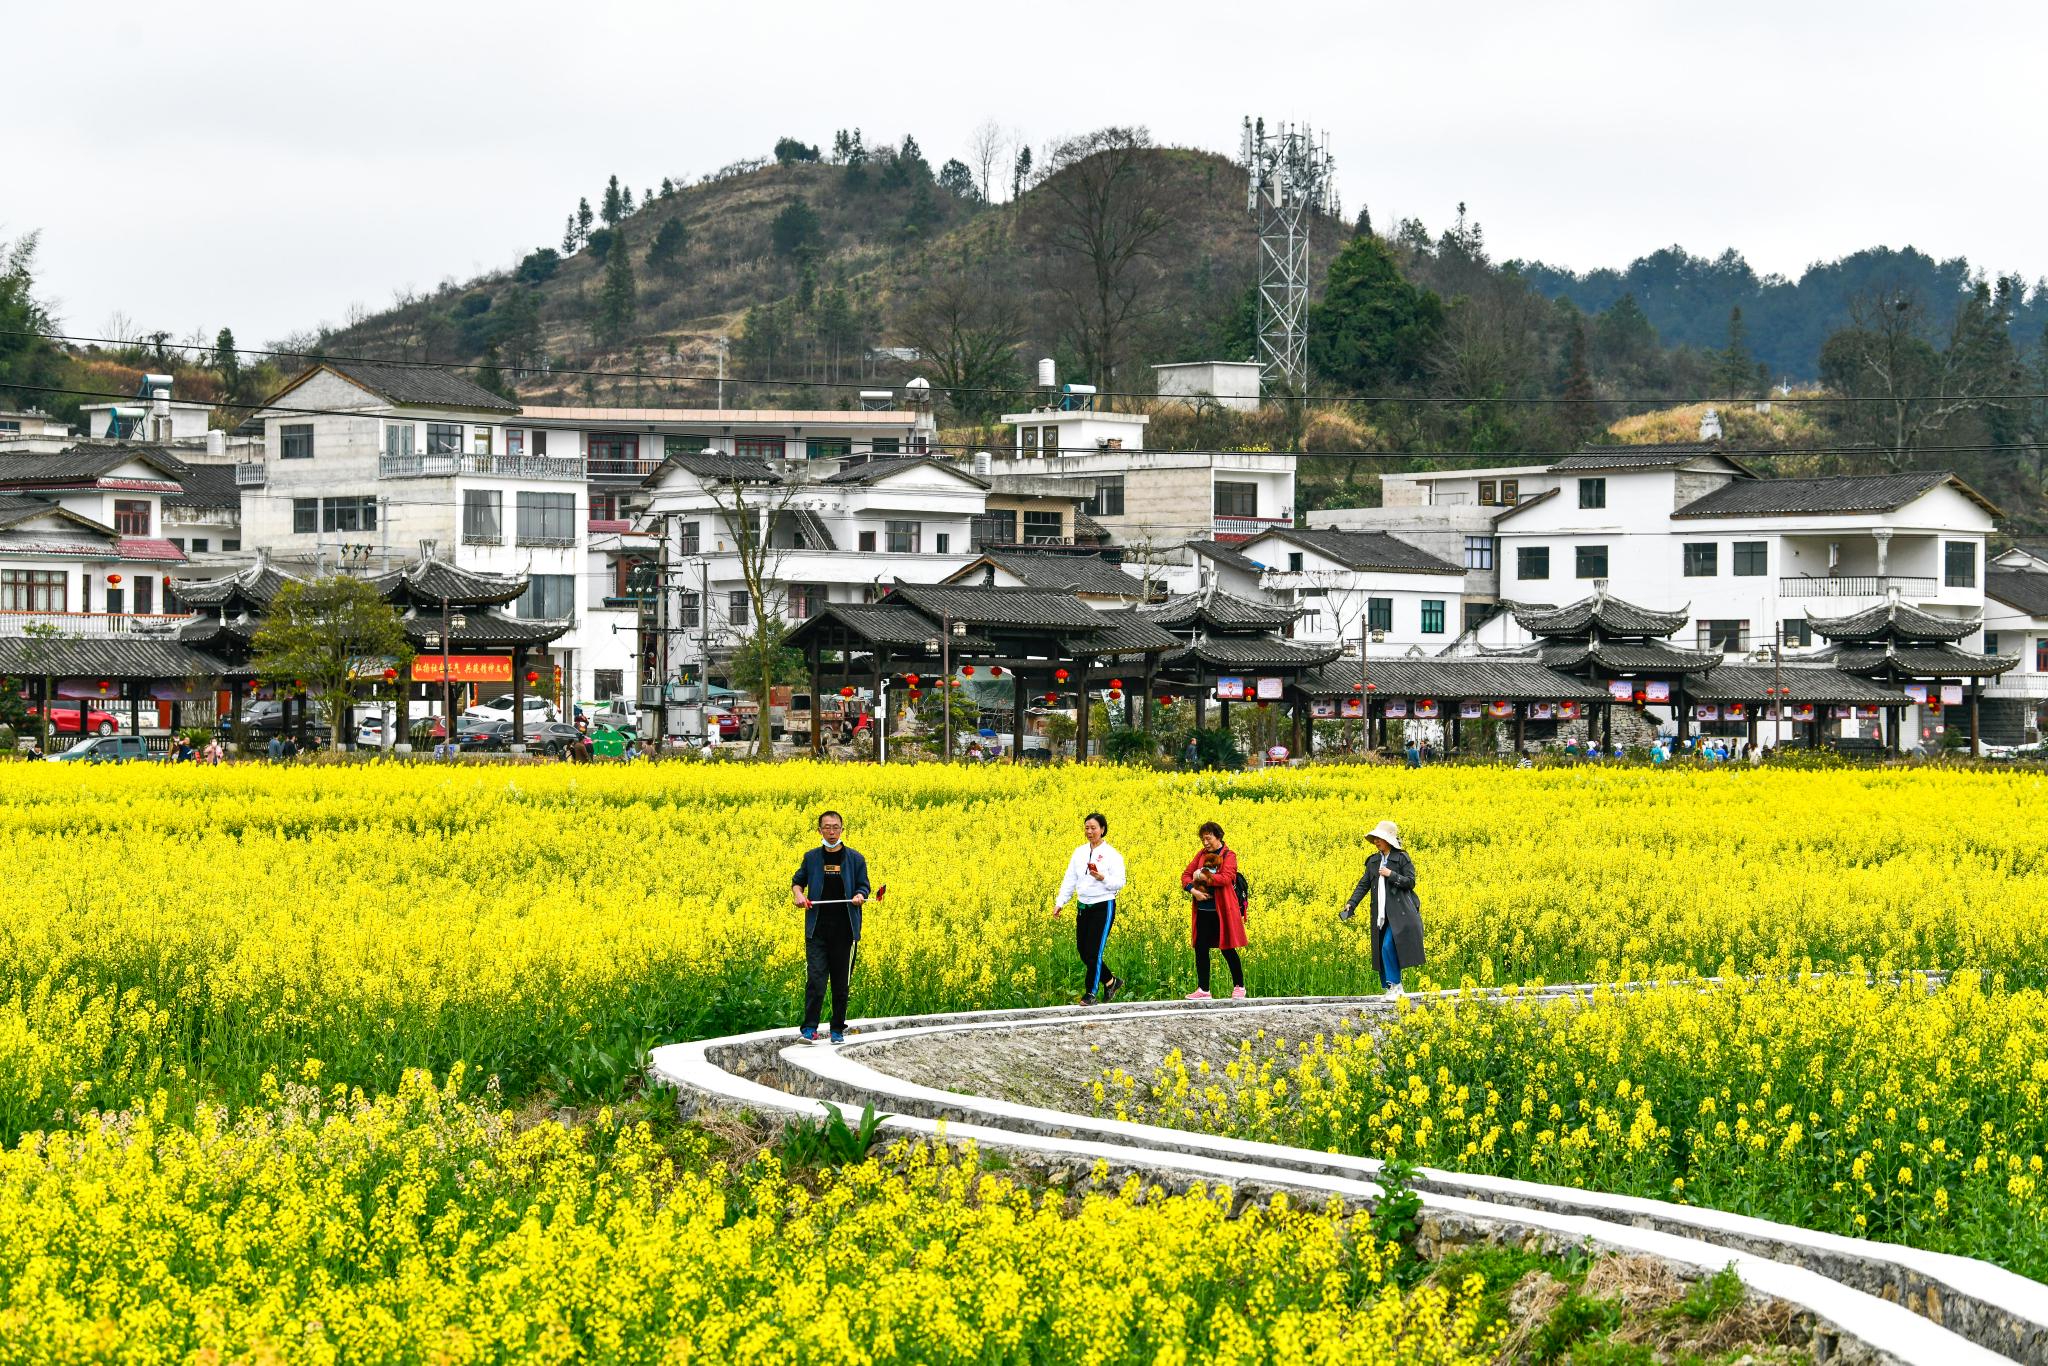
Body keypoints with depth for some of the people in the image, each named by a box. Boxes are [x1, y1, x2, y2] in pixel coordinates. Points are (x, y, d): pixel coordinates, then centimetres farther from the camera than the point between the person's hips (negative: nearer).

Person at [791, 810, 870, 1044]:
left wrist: (860, 896, -16)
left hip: (845, 930, 0)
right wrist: (798, 895, -5)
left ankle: (838, 1029, 15)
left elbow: (863, 885, 7)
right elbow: (797, 881, 17)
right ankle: (809, 1028, -11)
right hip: (817, 928, 0)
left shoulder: (855, 858, 4)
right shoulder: (811, 857, 7)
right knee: (815, 978, -10)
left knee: (841, 982, 6)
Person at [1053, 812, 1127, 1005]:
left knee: (1094, 951, -6)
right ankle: (1111, 981, 25)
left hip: (1103, 907, -6)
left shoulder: (1111, 855, -7)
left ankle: (1091, 993, 4)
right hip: (1083, 907, 6)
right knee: (1083, 950, 7)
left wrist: (1102, 878, -27)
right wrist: (1059, 902, 5)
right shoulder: (1080, 853, 9)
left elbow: (1119, 883, -10)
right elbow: (1070, 880, 11)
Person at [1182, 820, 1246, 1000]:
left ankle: (1239, 987, 16)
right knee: (1200, 948, 3)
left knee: (1228, 949, 1)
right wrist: (1192, 889, -10)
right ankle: (1203, 990, 9)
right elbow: (1186, 874, 9)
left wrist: (1203, 877, -16)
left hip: (1222, 911, -5)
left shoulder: (1228, 855, -5)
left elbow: (1226, 878, -19)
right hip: (1203, 911, 5)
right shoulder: (1201, 854, 11)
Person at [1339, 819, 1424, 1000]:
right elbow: (1364, 885, 10)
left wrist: (1391, 875, -15)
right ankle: (1392, 989, 12)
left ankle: (1394, 986, -9)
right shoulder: (1373, 861, 15)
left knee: (1388, 947, -18)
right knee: (1381, 951, 4)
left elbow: (1410, 882, -4)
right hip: (1381, 915, 7)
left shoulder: (1402, 858, -2)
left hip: (1399, 913, -7)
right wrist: (1351, 903, -3)